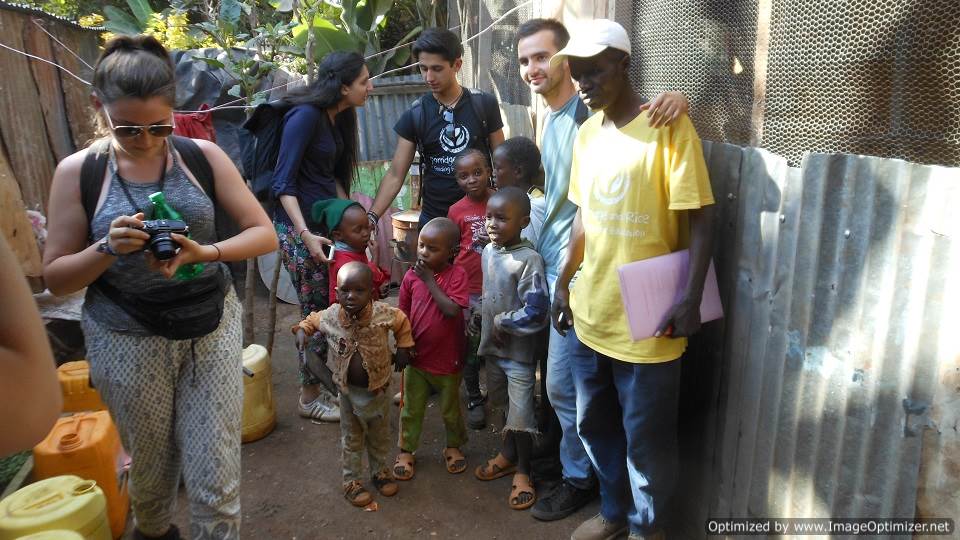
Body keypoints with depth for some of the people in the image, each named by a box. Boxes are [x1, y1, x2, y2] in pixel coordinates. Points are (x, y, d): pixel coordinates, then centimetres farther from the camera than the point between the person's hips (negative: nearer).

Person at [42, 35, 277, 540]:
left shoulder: (203, 155, -4)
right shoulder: (77, 171, -5)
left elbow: (264, 233, -5)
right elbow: (55, 277, -1)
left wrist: (206, 252, -23)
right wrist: (107, 248, -21)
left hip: (212, 329, 0)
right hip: (128, 341, 1)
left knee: (217, 476, 0)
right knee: (150, 464, 21)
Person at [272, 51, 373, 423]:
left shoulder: (339, 117, 9)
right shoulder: (306, 116, -16)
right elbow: (283, 183, -18)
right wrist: (306, 235, -24)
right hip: (299, 227, -8)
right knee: (317, 314, 0)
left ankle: (320, 383, 27)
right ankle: (310, 398, 17)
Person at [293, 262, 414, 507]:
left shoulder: (383, 314, -22)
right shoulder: (329, 316, -17)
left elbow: (402, 322, 0)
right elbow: (312, 320, 6)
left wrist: (403, 348, 0)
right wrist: (301, 330, -12)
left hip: (379, 388, 0)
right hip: (348, 389, 0)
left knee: (380, 434, 20)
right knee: (351, 438, 16)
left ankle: (380, 471, 43)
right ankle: (351, 480, 34)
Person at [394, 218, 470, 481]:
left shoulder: (457, 274, -16)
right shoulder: (411, 276, -7)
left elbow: (452, 310, -28)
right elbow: (403, 316, 2)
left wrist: (430, 281, -25)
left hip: (448, 360, -2)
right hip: (416, 357, 2)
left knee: (451, 408, 20)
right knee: (411, 409, 17)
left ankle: (453, 446, 43)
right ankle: (406, 451, 37)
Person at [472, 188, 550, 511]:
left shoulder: (528, 260, -22)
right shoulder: (488, 251, 2)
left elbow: (536, 312, -24)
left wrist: (502, 322, -14)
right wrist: (485, 330, 12)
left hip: (519, 350, -7)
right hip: (494, 345, 7)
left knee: (521, 411, 6)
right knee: (506, 405, 22)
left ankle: (522, 471, 25)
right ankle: (508, 455, 41)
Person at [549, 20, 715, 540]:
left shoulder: (668, 127, -12)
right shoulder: (586, 133, 8)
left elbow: (700, 218, -13)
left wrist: (690, 297, -20)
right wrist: (564, 281, 16)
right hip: (590, 314, 7)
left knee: (646, 440, 10)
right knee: (593, 426, 21)